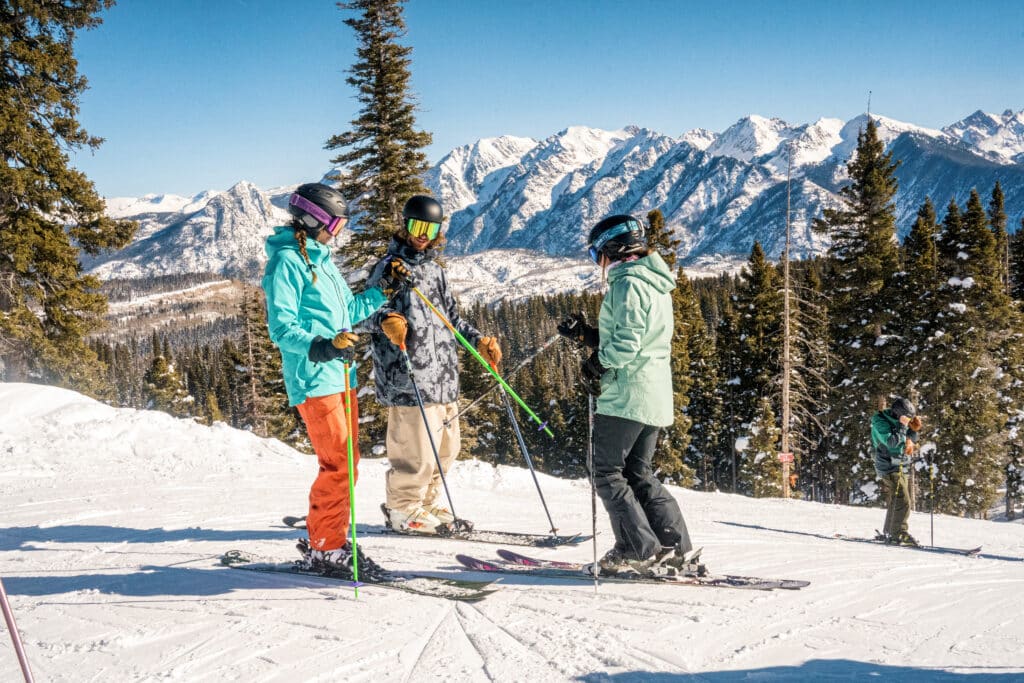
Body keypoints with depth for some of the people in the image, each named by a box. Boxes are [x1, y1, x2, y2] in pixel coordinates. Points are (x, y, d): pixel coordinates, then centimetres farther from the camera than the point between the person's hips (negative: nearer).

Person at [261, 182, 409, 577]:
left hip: (340, 375, 10)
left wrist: (382, 290, 18)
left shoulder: (321, 258, 19)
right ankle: (326, 549, -1)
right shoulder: (287, 261, -10)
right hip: (314, 380, -10)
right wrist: (321, 346, -33)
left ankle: (323, 540, 24)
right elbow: (282, 328, -18)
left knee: (345, 463, 13)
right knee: (339, 464, -10)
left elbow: (347, 313, 24)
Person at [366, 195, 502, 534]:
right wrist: (386, 320, -35)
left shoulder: (435, 270, 21)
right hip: (409, 378, -8)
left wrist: (478, 340, 19)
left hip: (443, 375, 8)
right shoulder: (391, 266, -3)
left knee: (446, 448, 15)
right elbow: (369, 310, -14)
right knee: (418, 453, -8)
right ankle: (402, 510, 10)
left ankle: (428, 505, 32)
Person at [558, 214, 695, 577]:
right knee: (639, 473, 16)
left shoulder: (627, 283, -12)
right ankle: (677, 548, 12)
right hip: (656, 397, 10)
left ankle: (637, 550, -6)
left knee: (608, 473, -2)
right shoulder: (656, 286, 19)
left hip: (626, 395, -10)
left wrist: (597, 364, -7)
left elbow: (627, 342, -21)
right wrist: (586, 335, 19)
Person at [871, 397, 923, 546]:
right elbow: (891, 442, -28)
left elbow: (909, 441, 15)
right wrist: (902, 426, -25)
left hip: (899, 467, 9)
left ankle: (888, 533, 22)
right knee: (902, 501, -15)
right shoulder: (881, 423, -17)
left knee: (894, 502, 14)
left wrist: (913, 430, -4)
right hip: (890, 467, -9)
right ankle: (899, 534, -13)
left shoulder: (898, 421, 8)